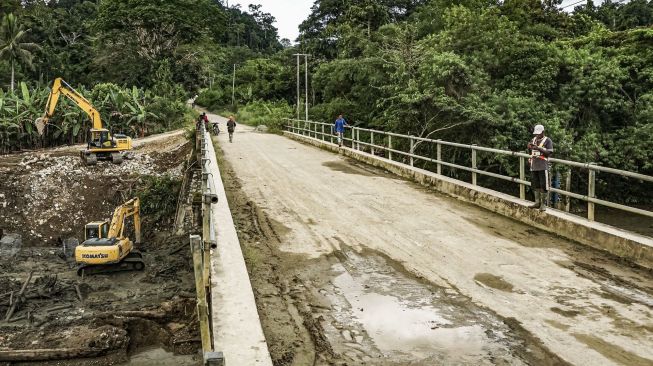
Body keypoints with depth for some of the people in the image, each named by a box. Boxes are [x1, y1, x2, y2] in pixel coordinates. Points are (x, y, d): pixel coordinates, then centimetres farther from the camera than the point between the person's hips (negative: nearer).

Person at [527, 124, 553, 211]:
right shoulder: (533, 140, 14)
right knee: (535, 185, 9)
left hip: (543, 167, -6)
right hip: (534, 166, 6)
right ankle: (537, 202, 18)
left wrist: (538, 148, -19)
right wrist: (530, 147, 1)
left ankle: (543, 204, 3)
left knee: (543, 186, -3)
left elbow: (549, 153, -11)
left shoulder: (547, 141, -2)